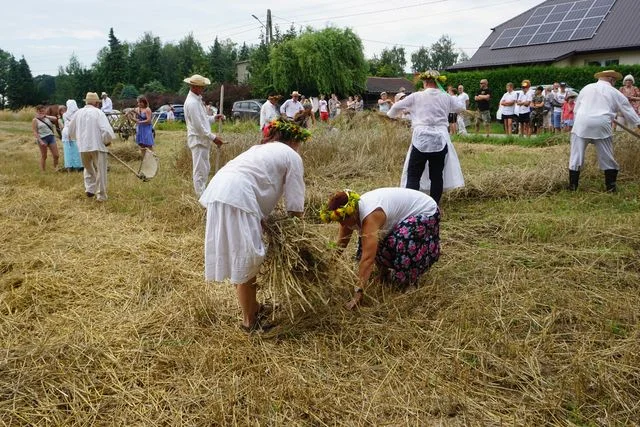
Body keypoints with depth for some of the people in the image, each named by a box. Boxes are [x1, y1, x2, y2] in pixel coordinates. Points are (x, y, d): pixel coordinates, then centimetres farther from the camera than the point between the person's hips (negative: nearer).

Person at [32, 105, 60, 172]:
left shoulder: (47, 118, 15)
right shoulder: (35, 120, 0)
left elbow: (55, 119, -2)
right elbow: (35, 132, -7)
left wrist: (46, 116, 1)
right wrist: (40, 141, -17)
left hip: (51, 137, 5)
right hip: (43, 138, -5)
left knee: (56, 155, 1)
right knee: (44, 156, 2)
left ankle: (55, 168, 18)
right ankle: (42, 171, 11)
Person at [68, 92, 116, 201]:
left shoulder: (78, 113, 8)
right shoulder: (98, 112, -7)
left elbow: (71, 131, 18)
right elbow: (106, 130, -16)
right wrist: (107, 141, 2)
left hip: (83, 147, 5)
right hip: (97, 146, -4)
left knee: (88, 169, 24)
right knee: (100, 171, 5)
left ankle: (89, 189, 16)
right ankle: (101, 195, 9)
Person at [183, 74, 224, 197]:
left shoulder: (197, 100, 14)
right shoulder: (192, 103, -18)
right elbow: (198, 126, -20)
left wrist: (214, 118, 7)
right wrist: (213, 137, -17)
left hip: (202, 140, 10)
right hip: (198, 140, -10)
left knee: (205, 169, 17)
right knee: (200, 170, -5)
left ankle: (203, 194, 27)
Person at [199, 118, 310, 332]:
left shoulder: (260, 149, 33)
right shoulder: (292, 156, 10)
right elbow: (295, 206, 6)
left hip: (218, 191, 9)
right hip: (236, 199, -9)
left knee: (238, 258, 19)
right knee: (245, 260, 2)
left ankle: (252, 307, 35)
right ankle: (250, 321, 14)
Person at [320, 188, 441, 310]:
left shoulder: (370, 216, -37)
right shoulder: (352, 210, -13)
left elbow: (367, 259, -42)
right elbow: (340, 244, -6)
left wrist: (358, 294, -44)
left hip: (425, 212, -8)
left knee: (400, 243, -32)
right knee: (372, 245, -4)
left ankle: (410, 281, -7)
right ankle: (386, 272, 20)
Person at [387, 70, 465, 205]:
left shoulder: (416, 96, 0)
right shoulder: (446, 97, 7)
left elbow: (397, 106, 10)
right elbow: (461, 107, 23)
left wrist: (392, 115, 31)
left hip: (421, 140, -3)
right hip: (440, 140, 3)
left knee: (413, 175, 0)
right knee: (437, 175, 9)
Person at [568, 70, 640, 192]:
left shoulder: (586, 88, 16)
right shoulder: (615, 93, 11)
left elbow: (576, 109, 16)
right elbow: (628, 110, 15)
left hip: (581, 123, 1)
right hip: (601, 126, -1)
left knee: (576, 155, 5)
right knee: (607, 157, 10)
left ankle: (572, 185, 6)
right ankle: (611, 186, 15)